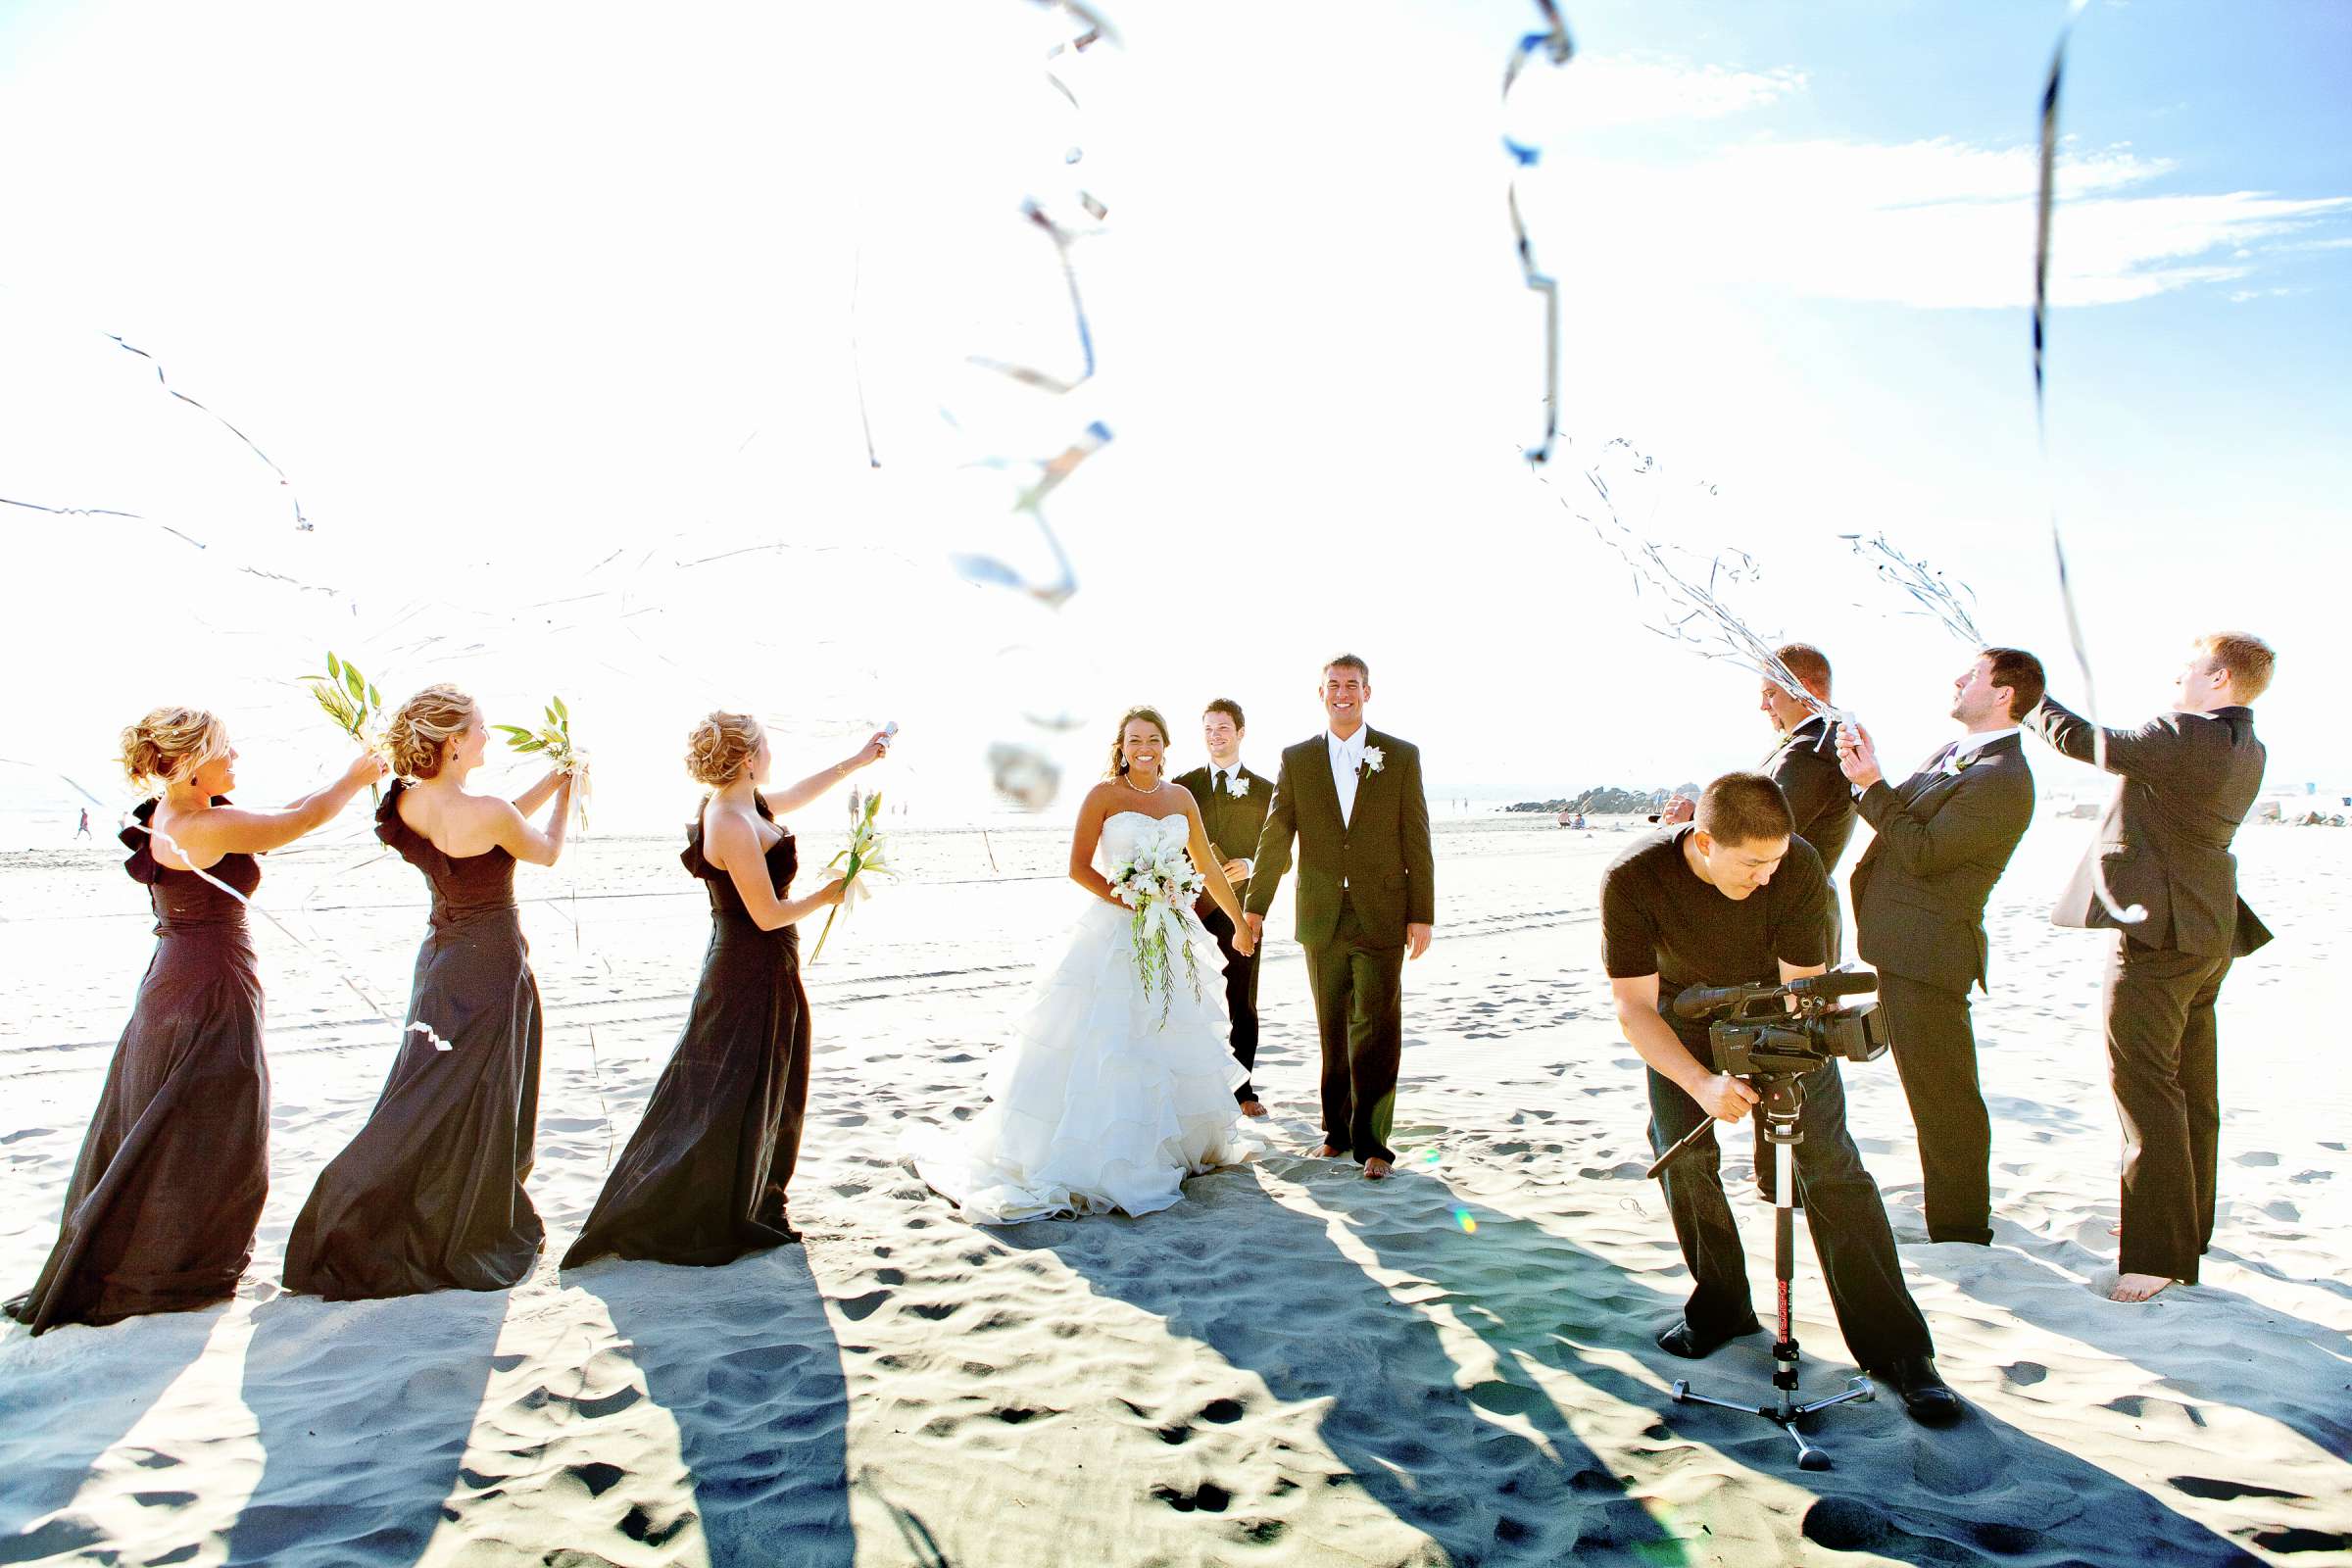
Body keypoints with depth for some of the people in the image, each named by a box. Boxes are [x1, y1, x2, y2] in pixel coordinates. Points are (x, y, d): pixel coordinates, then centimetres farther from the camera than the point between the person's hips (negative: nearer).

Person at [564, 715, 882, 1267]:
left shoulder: (740, 805, 4)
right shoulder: (734, 827, -25)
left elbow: (798, 793, 24)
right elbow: (768, 915, -24)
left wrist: (857, 760, 28)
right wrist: (825, 895, -8)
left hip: (766, 970, 10)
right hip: (751, 973, -10)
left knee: (768, 1092, 21)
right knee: (725, 1099, 2)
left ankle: (758, 1202, 37)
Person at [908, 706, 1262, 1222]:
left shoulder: (1181, 798, 9)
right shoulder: (1103, 796, -5)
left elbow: (1208, 865, 16)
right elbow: (1078, 867, -9)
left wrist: (1240, 922, 19)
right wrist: (1131, 903, -18)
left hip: (1170, 939, 5)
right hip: (1112, 938, -5)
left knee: (1174, 1040, 13)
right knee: (1103, 1044, -5)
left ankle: (1184, 1141, 30)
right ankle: (1088, 1157, 4)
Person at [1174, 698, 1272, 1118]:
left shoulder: (1264, 791, 6)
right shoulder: (1182, 785, 7)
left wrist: (1251, 866, -14)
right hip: (1192, 910, 0)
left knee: (1242, 1005, 8)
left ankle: (1242, 1087, 19)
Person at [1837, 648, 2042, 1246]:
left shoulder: (2003, 781, -18)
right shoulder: (1953, 753, 14)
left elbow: (1921, 851, -19)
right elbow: (1900, 816, 14)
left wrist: (1872, 784, -17)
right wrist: (1868, 768, 0)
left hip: (1927, 954, -10)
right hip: (1903, 947, 10)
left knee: (1943, 1097, 1)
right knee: (1933, 1091, 22)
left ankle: (1961, 1232, 15)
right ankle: (1959, 1212, 37)